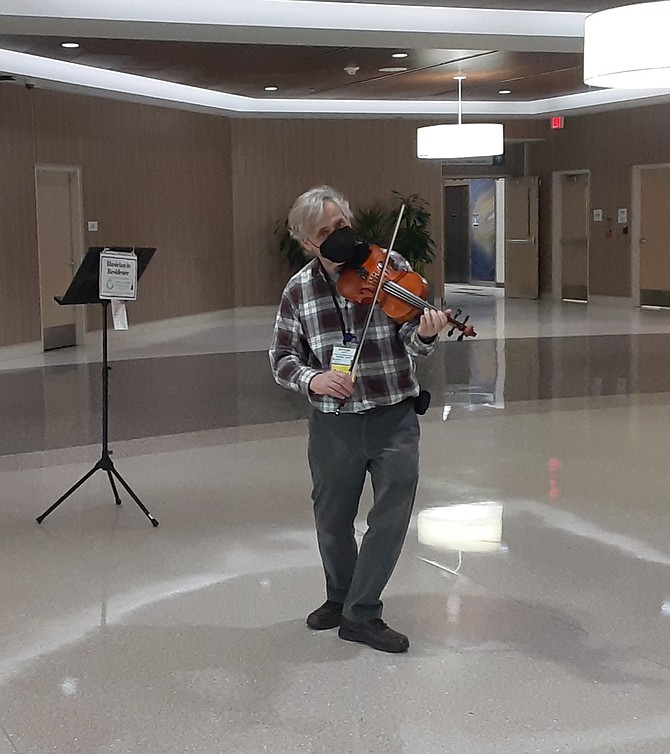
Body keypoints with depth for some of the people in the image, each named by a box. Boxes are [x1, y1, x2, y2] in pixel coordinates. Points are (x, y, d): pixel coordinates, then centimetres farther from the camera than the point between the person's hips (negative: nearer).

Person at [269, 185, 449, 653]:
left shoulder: (390, 266, -7)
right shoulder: (298, 291, -2)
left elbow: (413, 346, -8)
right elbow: (282, 358, 5)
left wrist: (424, 335, -32)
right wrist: (311, 379, -16)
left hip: (395, 418, -2)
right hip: (333, 424, 2)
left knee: (393, 514, -7)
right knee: (332, 521, 15)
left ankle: (361, 613, 9)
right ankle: (339, 597, 40)